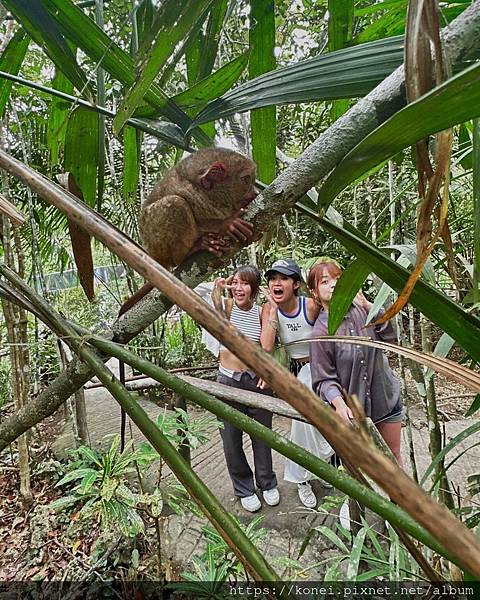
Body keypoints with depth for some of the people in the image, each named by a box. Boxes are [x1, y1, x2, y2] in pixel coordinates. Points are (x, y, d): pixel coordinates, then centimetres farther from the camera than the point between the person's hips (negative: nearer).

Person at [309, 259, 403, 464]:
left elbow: (390, 336, -9)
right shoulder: (321, 331, -18)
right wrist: (338, 402, -34)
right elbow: (324, 379, -16)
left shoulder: (358, 308, -7)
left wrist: (368, 306, -18)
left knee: (393, 456, 21)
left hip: (386, 396, 4)